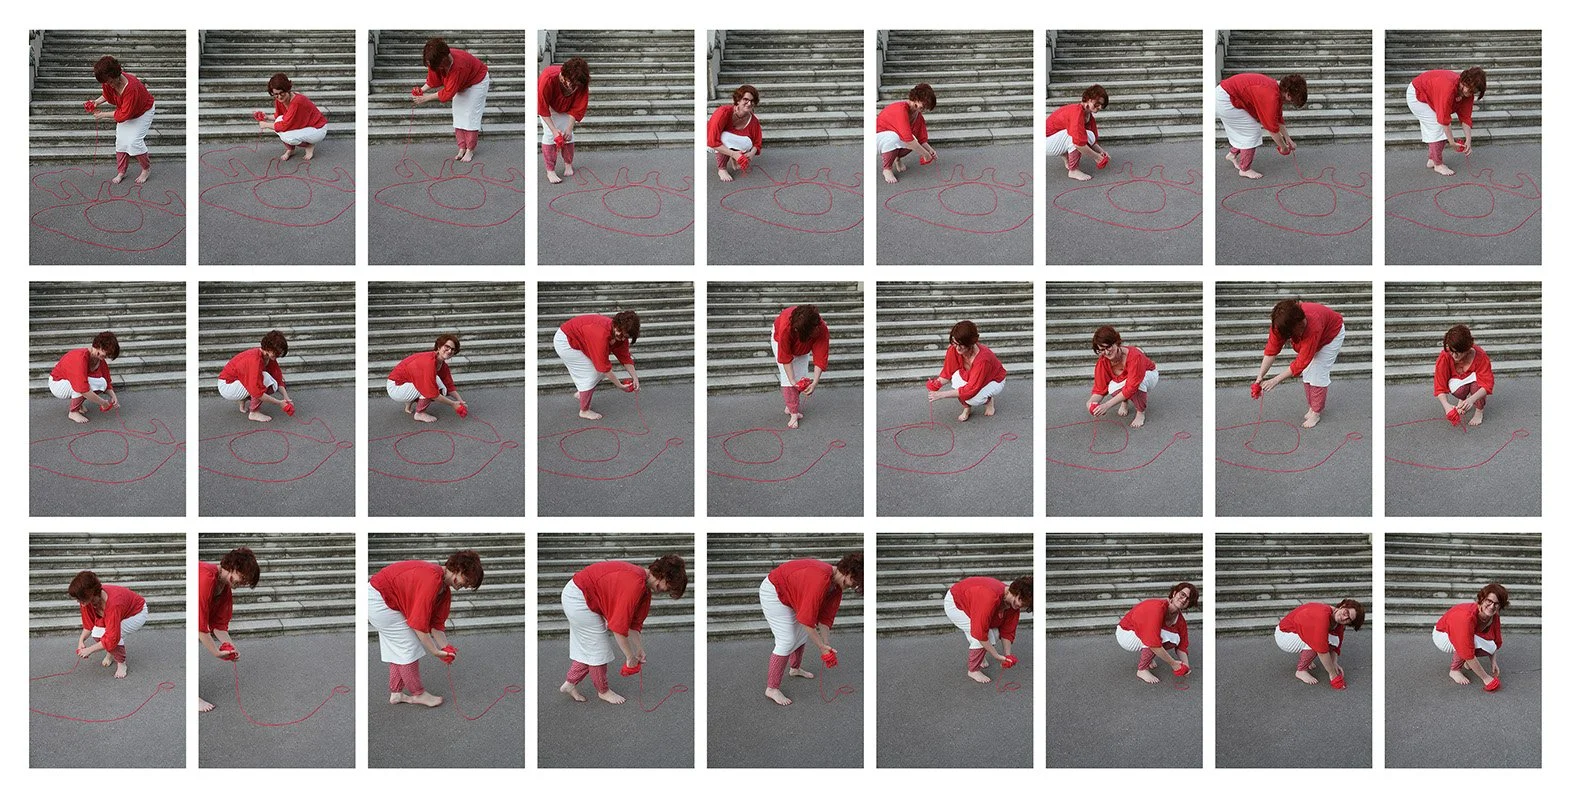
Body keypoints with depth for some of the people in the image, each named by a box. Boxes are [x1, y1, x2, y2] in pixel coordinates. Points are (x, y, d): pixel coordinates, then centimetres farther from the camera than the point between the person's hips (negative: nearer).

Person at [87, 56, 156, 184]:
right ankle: (121, 172, 11)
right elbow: (108, 95, 2)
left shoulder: (131, 88, -42)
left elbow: (124, 114, -33)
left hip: (143, 111, -7)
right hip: (125, 111, 7)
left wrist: (103, 115, -28)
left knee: (134, 141, -16)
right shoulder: (109, 82, -21)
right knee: (121, 140, -1)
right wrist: (97, 102, -18)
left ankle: (147, 168, 6)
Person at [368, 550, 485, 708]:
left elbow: (436, 623, 7)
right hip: (379, 599, -10)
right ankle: (418, 694, 7)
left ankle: (396, 693, 26)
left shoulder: (445, 589, 3)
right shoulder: (432, 579, -29)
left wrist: (446, 648, -5)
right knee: (408, 647, -4)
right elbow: (419, 623, -28)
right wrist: (436, 652, -21)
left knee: (397, 649, 16)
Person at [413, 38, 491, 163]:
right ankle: (462, 148, 9)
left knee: (471, 115, -8)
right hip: (461, 85, 7)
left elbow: (448, 93, -37)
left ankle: (470, 150, 1)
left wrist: (426, 98, -33)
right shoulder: (436, 61, -25)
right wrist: (422, 90, -28)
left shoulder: (458, 66, -44)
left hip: (477, 81, -7)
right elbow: (433, 81, -9)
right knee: (458, 115, 3)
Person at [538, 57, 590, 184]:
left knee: (568, 134, -3)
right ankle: (550, 171, -11)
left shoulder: (582, 83, -33)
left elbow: (577, 108, -22)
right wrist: (554, 130, -37)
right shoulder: (548, 78, -43)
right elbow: (543, 109, -34)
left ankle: (568, 164, 18)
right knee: (549, 134, -14)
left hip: (565, 107, 3)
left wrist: (569, 128, -31)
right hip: (547, 103, -3)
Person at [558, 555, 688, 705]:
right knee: (598, 649, 1)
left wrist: (639, 649, 9)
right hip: (578, 597, -10)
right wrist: (630, 657, -19)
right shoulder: (635, 584, -30)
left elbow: (634, 622, 11)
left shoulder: (645, 588, 1)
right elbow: (618, 626, -28)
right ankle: (603, 691, 17)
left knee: (588, 646, 18)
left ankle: (569, 684, 26)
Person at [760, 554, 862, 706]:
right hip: (772, 593, -10)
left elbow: (825, 618, -1)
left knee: (803, 634, 20)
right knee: (787, 641, -12)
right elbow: (807, 619, -33)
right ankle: (772, 689, -5)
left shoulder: (836, 587, -4)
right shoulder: (820, 579, -35)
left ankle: (795, 668, 44)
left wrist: (827, 646, -10)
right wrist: (822, 646, -26)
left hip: (789, 595, 10)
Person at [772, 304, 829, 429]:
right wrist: (792, 380, -37)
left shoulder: (822, 330, -39)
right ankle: (794, 414, -8)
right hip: (781, 340, -3)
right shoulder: (786, 326, -45)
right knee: (788, 378, -13)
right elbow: (785, 357, -36)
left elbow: (820, 358, -34)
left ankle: (790, 406, 20)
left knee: (800, 377, 0)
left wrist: (815, 383, -41)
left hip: (803, 347, 3)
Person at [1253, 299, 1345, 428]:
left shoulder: (1313, 326, -47)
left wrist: (1275, 381, -43)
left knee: (1318, 373, -11)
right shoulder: (1280, 323, -32)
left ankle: (1316, 412, 1)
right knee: (1307, 373, 1)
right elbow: (1271, 350, -25)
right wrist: (1260, 377, -35)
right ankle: (1311, 407, 16)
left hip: (1332, 333, -5)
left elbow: (1301, 363, -43)